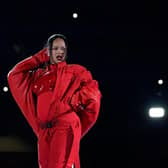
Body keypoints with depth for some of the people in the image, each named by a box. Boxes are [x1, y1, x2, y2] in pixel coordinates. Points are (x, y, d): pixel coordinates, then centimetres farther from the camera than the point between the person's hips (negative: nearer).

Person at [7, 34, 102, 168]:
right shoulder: (39, 74, 22)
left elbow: (92, 89, 3)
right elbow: (14, 74, 21)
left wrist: (73, 101, -10)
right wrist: (39, 58, 22)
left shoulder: (75, 70, 12)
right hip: (44, 131, 5)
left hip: (65, 127, -5)